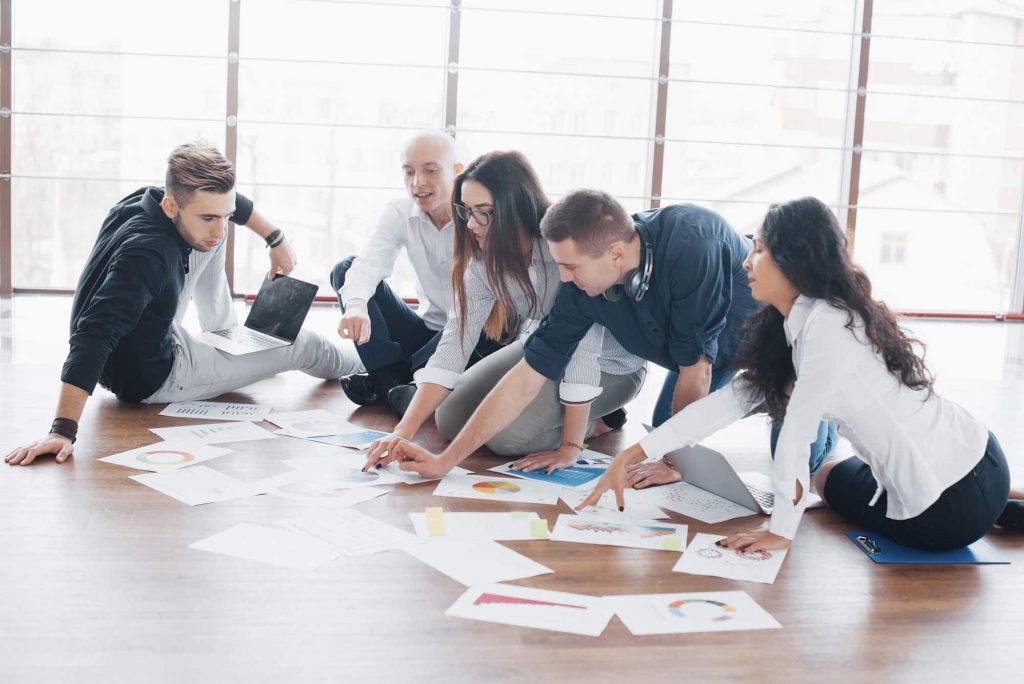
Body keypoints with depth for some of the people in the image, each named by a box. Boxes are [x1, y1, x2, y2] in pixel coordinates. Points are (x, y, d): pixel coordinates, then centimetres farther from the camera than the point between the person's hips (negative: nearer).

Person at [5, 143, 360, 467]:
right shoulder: (147, 255, -39)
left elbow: (228, 202, 8)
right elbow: (93, 337, -46)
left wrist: (276, 239, 8)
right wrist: (63, 430, -52)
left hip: (154, 336, 8)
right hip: (153, 378, -8)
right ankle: (357, 364, 41)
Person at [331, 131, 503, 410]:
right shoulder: (399, 213, -4)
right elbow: (369, 262, -22)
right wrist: (355, 305, -42)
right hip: (428, 332, 4)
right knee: (345, 269, -9)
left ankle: (399, 374, -21)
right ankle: (388, 379, -23)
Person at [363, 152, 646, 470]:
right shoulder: (484, 260, -13)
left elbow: (584, 350, -34)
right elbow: (454, 342, -18)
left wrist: (570, 447, -31)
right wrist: (405, 430, -26)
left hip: (607, 365, -7)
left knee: (505, 432, -24)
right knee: (450, 418, 0)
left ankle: (595, 419, 3)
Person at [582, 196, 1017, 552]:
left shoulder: (828, 326, -23)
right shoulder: (791, 327, 6)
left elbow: (797, 433, -22)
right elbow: (729, 400, 4)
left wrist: (781, 530, -12)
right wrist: (630, 457, 2)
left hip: (958, 497, -7)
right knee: (832, 477, 30)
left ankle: (999, 518, 13)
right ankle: (997, 512, 22)